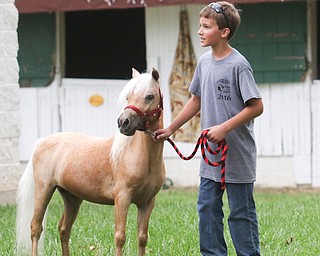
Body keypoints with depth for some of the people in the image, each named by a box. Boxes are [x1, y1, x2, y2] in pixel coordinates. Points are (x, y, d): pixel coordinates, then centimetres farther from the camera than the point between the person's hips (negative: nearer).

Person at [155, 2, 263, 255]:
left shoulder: (238, 65, -16)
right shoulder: (205, 61, 7)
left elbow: (256, 106, -18)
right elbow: (196, 100, 19)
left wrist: (224, 128, -23)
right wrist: (170, 129, 19)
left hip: (237, 155, -7)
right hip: (211, 154, 8)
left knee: (241, 212, 0)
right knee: (207, 207, 10)